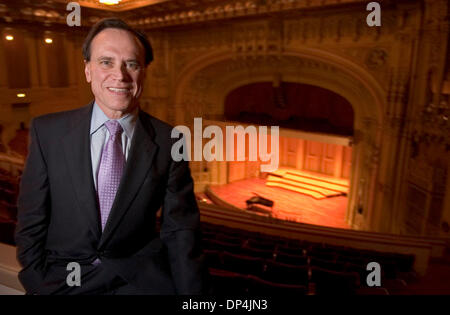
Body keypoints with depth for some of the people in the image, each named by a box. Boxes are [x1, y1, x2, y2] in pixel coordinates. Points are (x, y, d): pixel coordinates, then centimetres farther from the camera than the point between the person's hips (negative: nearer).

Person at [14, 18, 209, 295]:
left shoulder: (169, 142, -6)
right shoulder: (47, 131, -3)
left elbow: (180, 232, -5)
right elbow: (32, 223, 1)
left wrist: (192, 292, -13)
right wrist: (40, 286, -7)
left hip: (140, 277, -1)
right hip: (64, 278, 2)